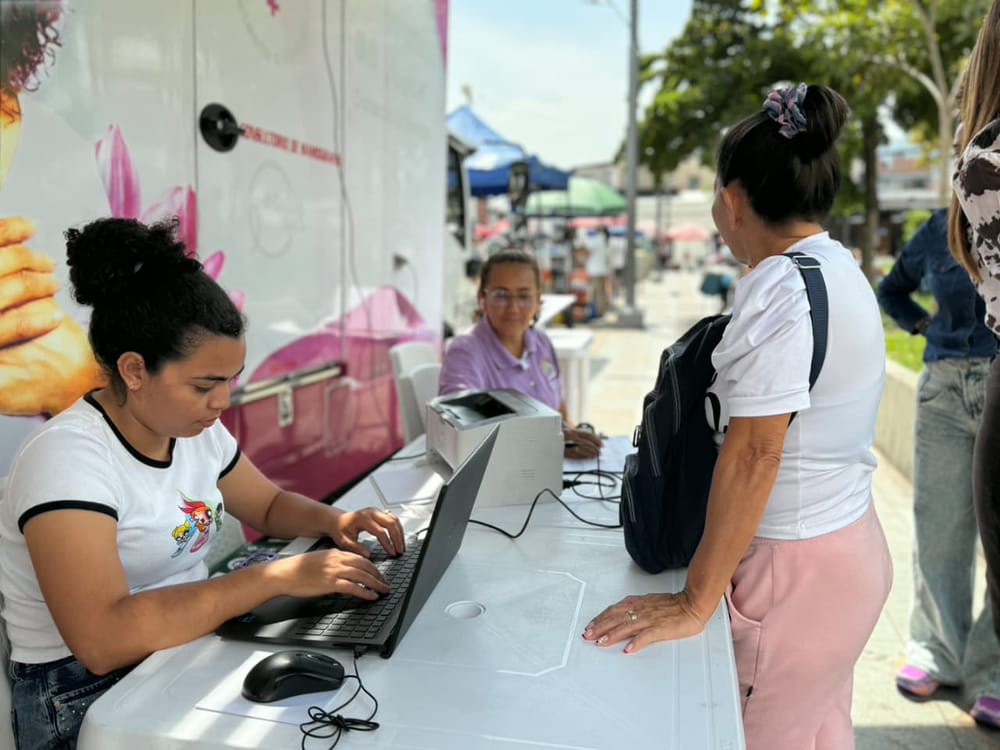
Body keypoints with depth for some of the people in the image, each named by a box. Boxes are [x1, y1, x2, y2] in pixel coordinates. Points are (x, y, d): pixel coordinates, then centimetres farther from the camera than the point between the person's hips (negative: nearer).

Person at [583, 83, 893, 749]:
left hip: (799, 568, -9)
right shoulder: (844, 269, 8)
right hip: (855, 544, 9)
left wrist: (694, 602, -20)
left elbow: (753, 454, -26)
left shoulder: (779, 287, -22)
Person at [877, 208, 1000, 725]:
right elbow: (892, 290, 23)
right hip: (946, 388, 3)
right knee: (939, 529, 9)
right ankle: (937, 655, 24)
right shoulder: (938, 230, 8)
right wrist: (926, 326, 7)